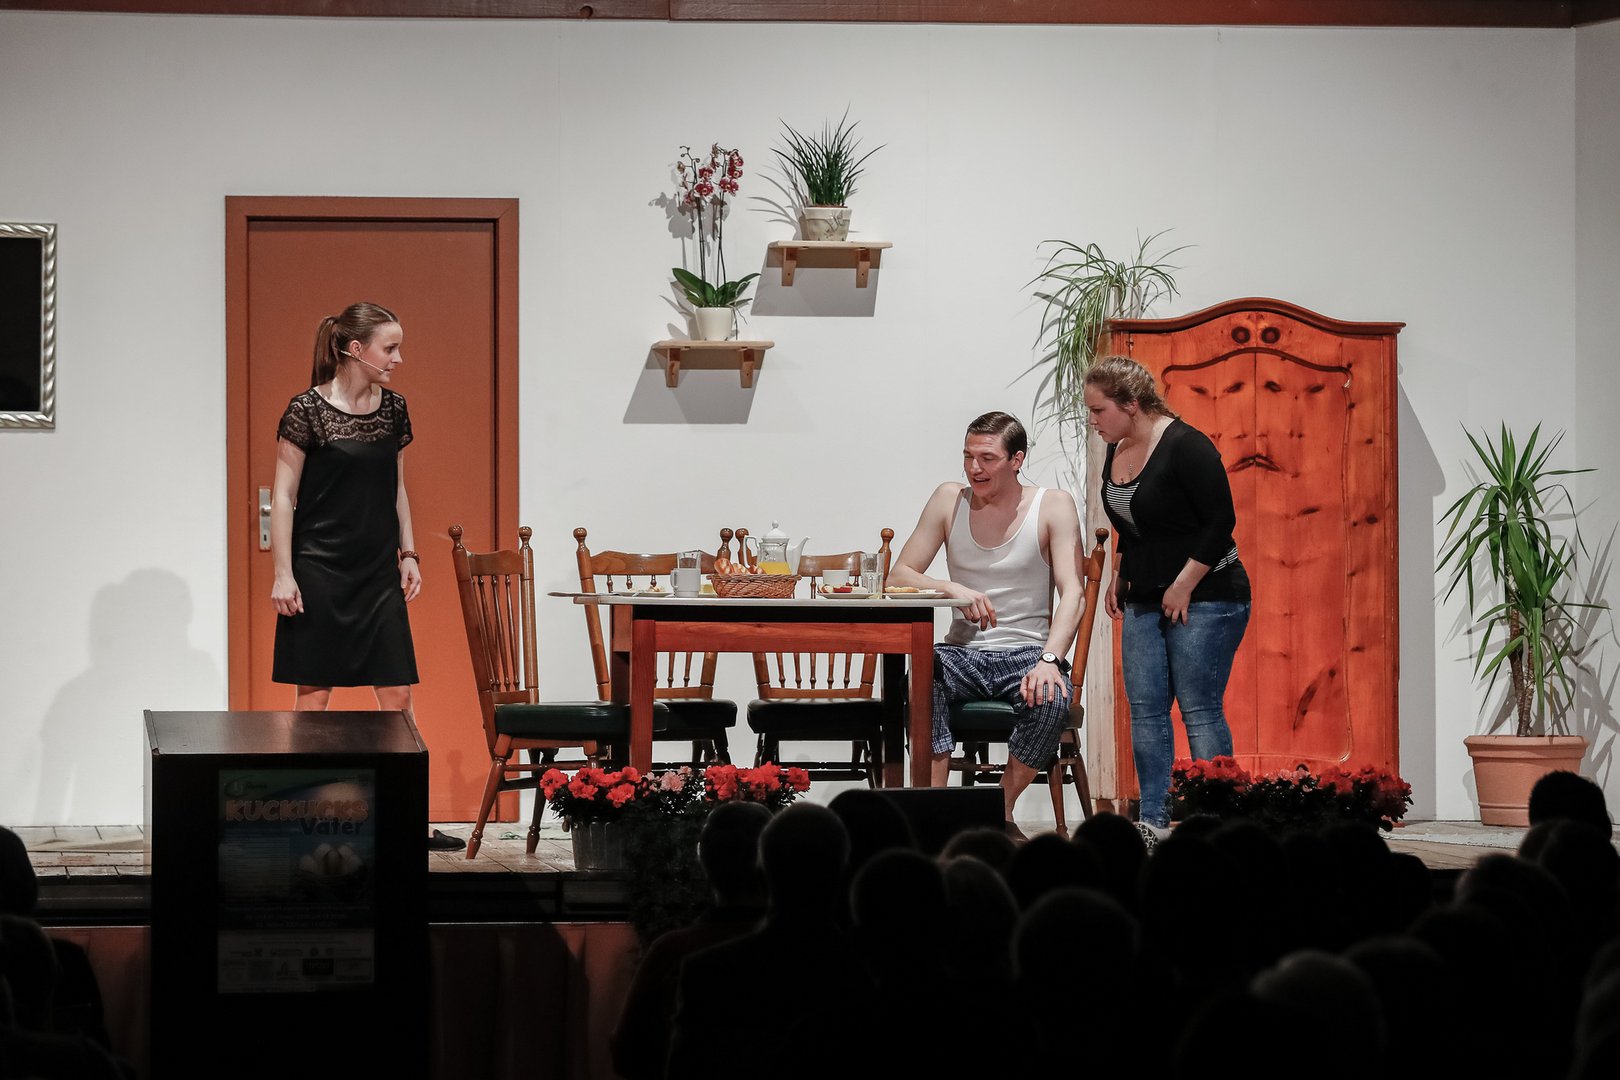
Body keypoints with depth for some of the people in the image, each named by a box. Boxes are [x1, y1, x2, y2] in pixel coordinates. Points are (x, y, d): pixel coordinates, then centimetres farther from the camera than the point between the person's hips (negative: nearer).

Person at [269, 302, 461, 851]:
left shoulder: (393, 408, 7)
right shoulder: (307, 409, -10)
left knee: (397, 693, 3)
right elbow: (283, 497, -8)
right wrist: (283, 574, -12)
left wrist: (407, 554, 10)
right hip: (320, 573, -5)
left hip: (378, 574, 5)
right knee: (313, 694, -1)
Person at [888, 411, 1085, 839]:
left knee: (1052, 700, -35)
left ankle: (1001, 813, -14)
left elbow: (1072, 593, -11)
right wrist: (954, 590, -17)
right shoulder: (950, 500, 7)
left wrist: (1049, 659, -28)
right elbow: (898, 577, 4)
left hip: (1027, 652, -2)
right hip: (965, 654, 2)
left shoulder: (1053, 507, -1)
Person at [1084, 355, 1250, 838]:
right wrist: (1120, 580, 14)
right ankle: (1155, 820, 5)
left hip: (1204, 599, -8)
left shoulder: (1184, 446, -16)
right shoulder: (1117, 454, 9)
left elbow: (1220, 522, -18)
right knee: (1145, 711, 3)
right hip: (1146, 601, 8)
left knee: (1200, 710, -8)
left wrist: (1183, 588, -17)